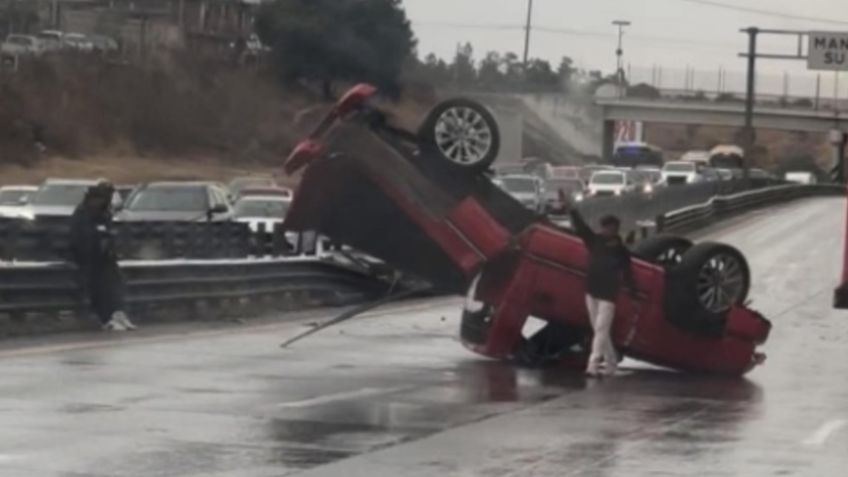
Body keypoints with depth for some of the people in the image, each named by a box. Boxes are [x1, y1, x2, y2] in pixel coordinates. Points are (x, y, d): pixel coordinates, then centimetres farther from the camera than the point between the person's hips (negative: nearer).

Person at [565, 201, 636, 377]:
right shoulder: (595, 240, 1)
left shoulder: (621, 252, -7)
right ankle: (610, 362, 26)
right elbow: (580, 226, -7)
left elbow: (627, 274, -4)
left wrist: (633, 292, -4)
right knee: (599, 331, 12)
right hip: (592, 292, 5)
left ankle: (593, 366, -17)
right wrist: (571, 210, -18)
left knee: (601, 330, -11)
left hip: (608, 295, -5)